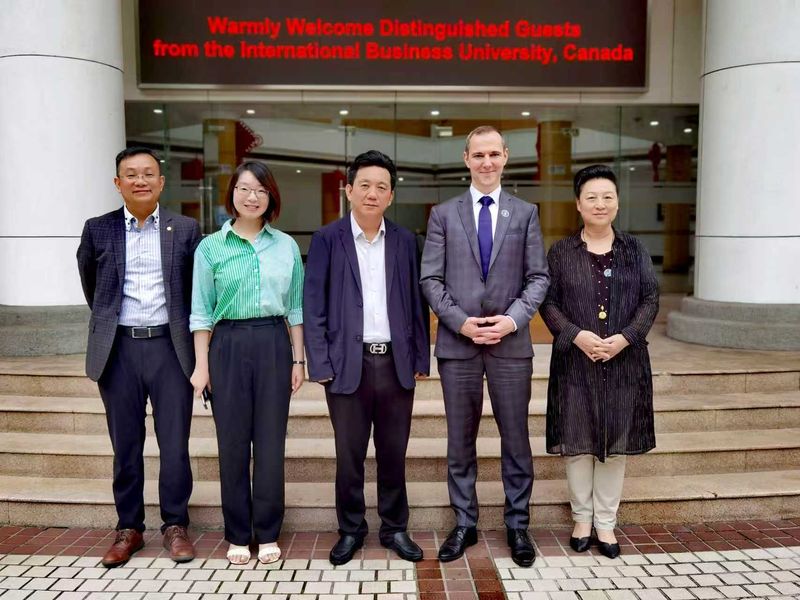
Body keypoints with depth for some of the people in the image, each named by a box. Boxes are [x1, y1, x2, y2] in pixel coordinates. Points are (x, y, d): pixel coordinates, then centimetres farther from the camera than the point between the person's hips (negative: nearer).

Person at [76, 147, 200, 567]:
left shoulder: (186, 229, 2)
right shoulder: (98, 230, 4)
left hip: (170, 346, -1)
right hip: (119, 348, 1)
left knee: (175, 445, 4)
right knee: (125, 446, 10)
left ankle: (175, 525, 20)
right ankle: (128, 528, 25)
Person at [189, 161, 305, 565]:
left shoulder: (287, 246, 7)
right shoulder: (211, 247, 3)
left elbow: (295, 308, 9)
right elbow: (201, 312, 4)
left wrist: (299, 359, 5)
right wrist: (202, 364, -1)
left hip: (274, 345, 1)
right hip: (228, 346, -1)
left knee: (271, 442, 5)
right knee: (232, 442, 5)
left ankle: (267, 534, 20)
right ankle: (238, 535, 21)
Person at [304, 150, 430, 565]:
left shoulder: (404, 241, 7)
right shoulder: (327, 239, 0)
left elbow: (415, 302, 9)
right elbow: (314, 305, -3)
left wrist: (421, 357, 5)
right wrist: (320, 364, -8)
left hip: (396, 362, 2)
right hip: (348, 363, -2)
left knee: (393, 453, 12)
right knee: (349, 455, 9)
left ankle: (395, 528, 28)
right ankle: (351, 530, 27)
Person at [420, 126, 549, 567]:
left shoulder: (525, 213, 7)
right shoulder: (444, 214, 6)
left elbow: (538, 277, 3)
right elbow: (430, 279, 1)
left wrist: (512, 319, -12)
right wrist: (461, 321, -11)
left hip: (511, 342, 0)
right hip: (457, 342, 0)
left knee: (516, 439, 8)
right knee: (460, 441, 9)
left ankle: (517, 525, 23)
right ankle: (464, 523, 24)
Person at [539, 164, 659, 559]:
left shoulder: (634, 250, 7)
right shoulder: (561, 252, 3)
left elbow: (650, 299, 2)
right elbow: (548, 302, -1)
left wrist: (625, 337, -13)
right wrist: (578, 336, -16)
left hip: (624, 361, 1)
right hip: (576, 361, -1)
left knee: (616, 442, 7)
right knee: (578, 442, 5)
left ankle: (606, 522, 20)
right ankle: (582, 519, 21)